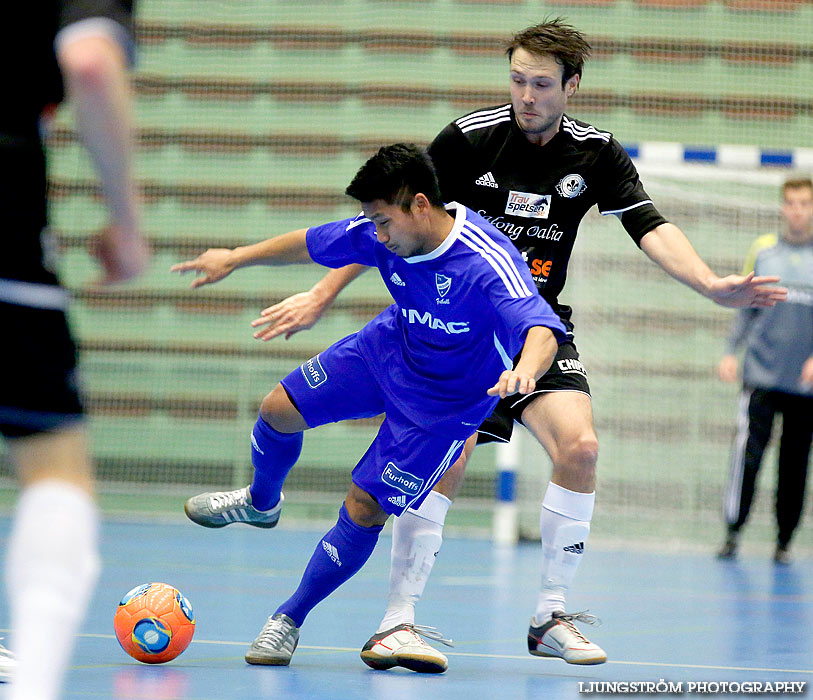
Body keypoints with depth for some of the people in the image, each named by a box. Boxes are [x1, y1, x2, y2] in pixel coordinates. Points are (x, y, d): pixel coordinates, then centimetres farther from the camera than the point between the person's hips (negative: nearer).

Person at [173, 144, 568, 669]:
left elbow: (542, 329, -51)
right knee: (281, 410, 7)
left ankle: (290, 620, 13)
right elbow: (310, 245, -1)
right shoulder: (381, 234, -19)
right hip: (388, 350, 6)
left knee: (365, 509, -8)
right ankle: (262, 502, 42)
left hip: (444, 403, -6)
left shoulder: (488, 264, -39)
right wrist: (236, 258, 9)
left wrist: (525, 371, -73)